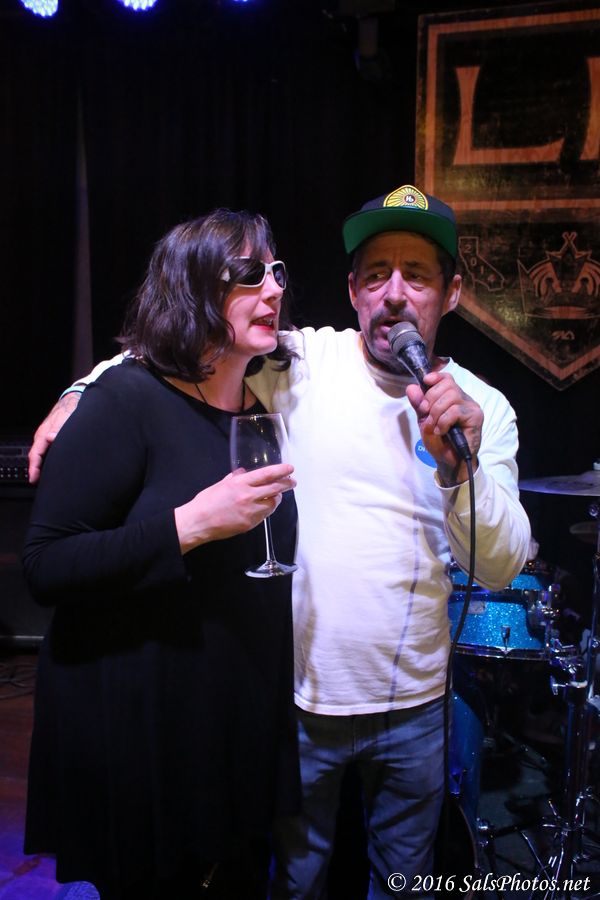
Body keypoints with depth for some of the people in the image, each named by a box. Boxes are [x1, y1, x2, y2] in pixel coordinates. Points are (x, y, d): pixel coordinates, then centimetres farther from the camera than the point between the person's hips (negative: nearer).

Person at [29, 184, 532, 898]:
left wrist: (459, 466, -27)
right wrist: (80, 394, -12)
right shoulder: (304, 362, -10)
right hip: (301, 696, -1)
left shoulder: (483, 407, -5)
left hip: (415, 706, 2)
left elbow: (501, 569, -10)